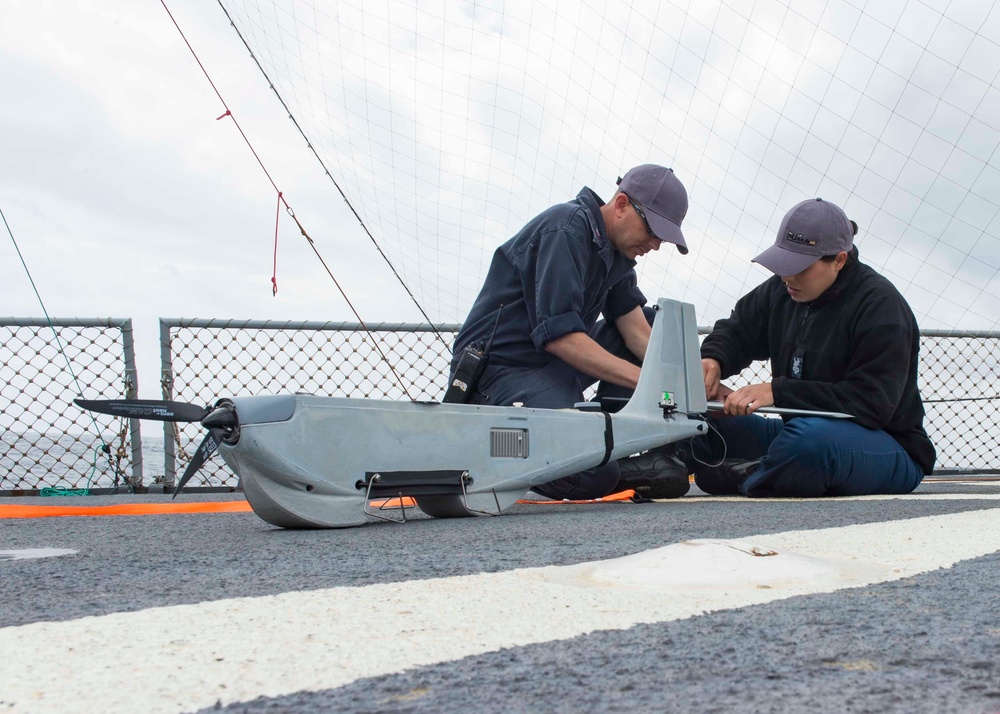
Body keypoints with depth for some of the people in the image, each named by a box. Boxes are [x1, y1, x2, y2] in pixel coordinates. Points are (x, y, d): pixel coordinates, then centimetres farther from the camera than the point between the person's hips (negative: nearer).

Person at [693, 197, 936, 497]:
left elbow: (872, 402, -25)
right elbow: (736, 330, 20)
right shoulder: (782, 290, 6)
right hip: (803, 435, 7)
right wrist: (712, 359, -6)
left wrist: (777, 392, -29)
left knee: (811, 436, -42)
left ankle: (745, 481, -15)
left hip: (890, 452, -6)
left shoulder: (880, 305, -16)